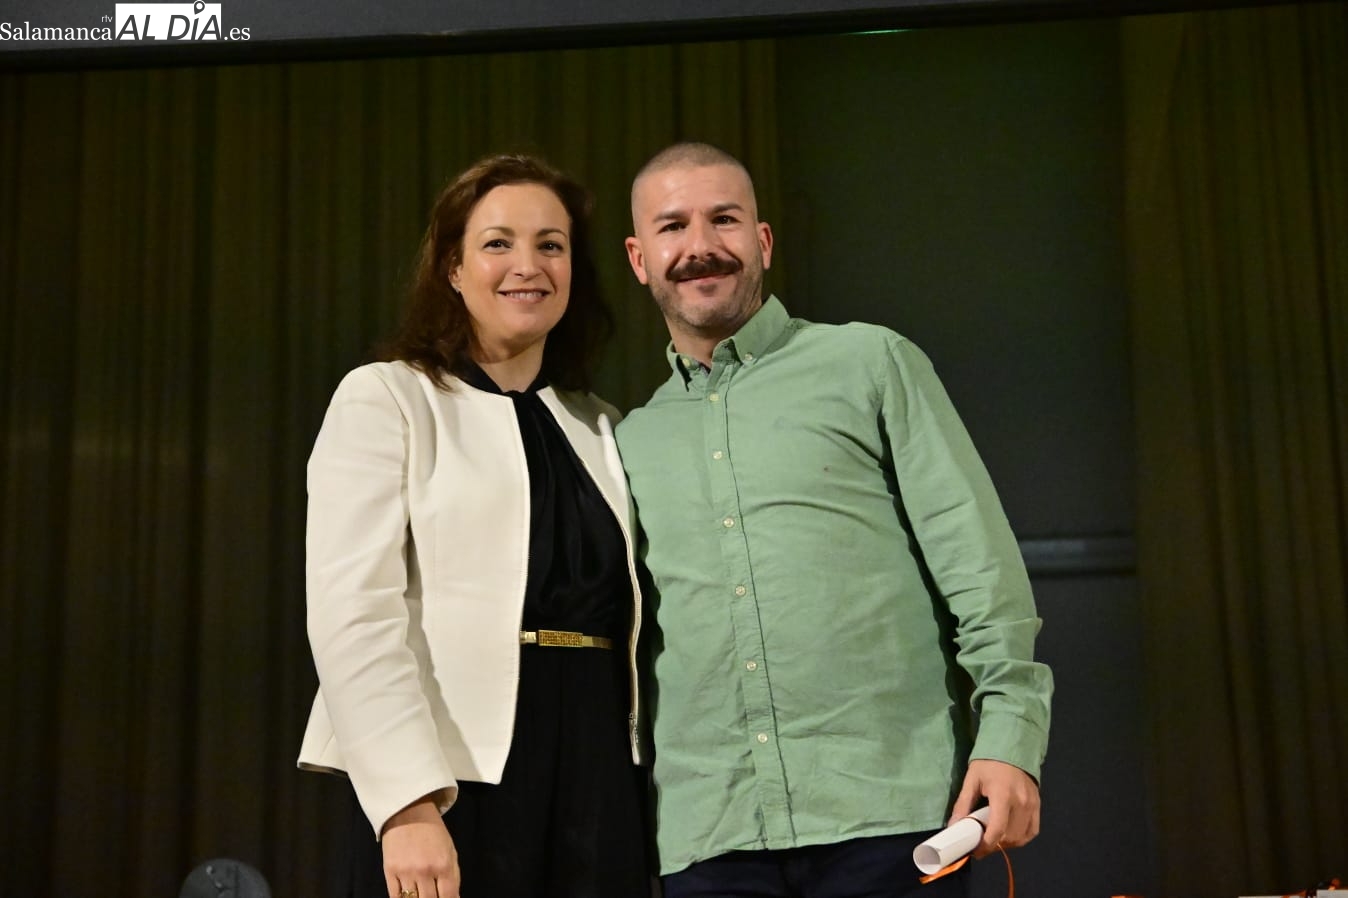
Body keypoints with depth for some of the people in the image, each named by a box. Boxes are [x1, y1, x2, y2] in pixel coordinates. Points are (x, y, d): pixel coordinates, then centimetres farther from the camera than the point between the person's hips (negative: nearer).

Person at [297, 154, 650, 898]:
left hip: (598, 780, 5)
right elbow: (352, 611, -10)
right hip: (457, 782, -4)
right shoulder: (384, 399, 1)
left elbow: (621, 617, 15)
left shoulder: (600, 430, 17)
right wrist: (409, 804, -21)